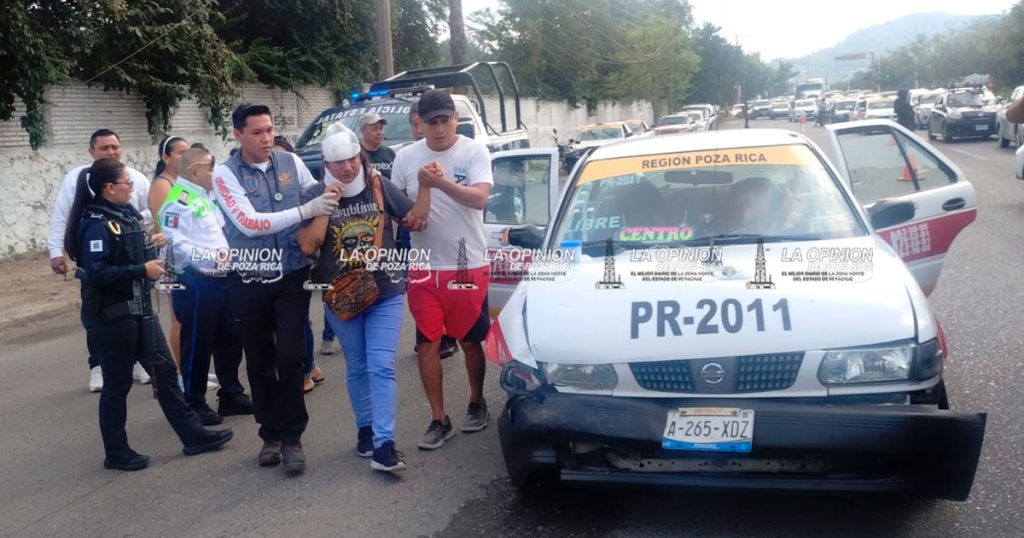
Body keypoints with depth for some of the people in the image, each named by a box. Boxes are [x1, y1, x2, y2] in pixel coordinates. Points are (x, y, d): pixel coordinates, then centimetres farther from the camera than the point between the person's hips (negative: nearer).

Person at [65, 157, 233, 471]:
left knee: (164, 369, 11)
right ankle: (116, 453, 19)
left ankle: (193, 435, 19)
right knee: (118, 383, 4)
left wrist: (149, 246, 6)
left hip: (139, 307, 9)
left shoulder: (125, 213, 8)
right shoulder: (96, 223, -18)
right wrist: (142, 270, -25)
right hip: (112, 314, -9)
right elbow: (97, 273, -26)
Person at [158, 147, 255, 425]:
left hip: (220, 280, 9)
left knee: (230, 340, 15)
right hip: (196, 284, -9)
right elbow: (177, 245, -23)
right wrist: (213, 256, -23)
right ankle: (194, 404, 14)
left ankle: (231, 394, 28)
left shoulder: (207, 197, 17)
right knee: (197, 347, 1)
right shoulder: (177, 201, -14)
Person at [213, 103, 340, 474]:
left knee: (289, 357, -4)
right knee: (259, 361, 11)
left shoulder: (291, 163, 0)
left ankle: (292, 437, 9)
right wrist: (304, 211, -27)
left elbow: (319, 201, 15)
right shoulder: (226, 174, -7)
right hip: (248, 281, 0)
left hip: (292, 276, 1)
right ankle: (270, 433, 26)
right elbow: (248, 222, -20)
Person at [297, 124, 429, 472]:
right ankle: (365, 428, 31)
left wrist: (426, 185, -9)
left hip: (385, 293, -1)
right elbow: (307, 245, -14)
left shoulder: (380, 187, -1)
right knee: (357, 368, 14)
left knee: (381, 368, -7)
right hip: (341, 297, 1)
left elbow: (415, 221, 4)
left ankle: (383, 445, -8)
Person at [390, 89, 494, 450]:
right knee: (427, 343, 2)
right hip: (424, 267, 2)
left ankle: (477, 403, 33)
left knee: (471, 340, 10)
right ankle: (439, 420, 12)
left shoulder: (474, 152, -5)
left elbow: (480, 197, -18)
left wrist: (441, 182, -28)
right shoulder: (406, 158, 4)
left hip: (468, 265, -2)